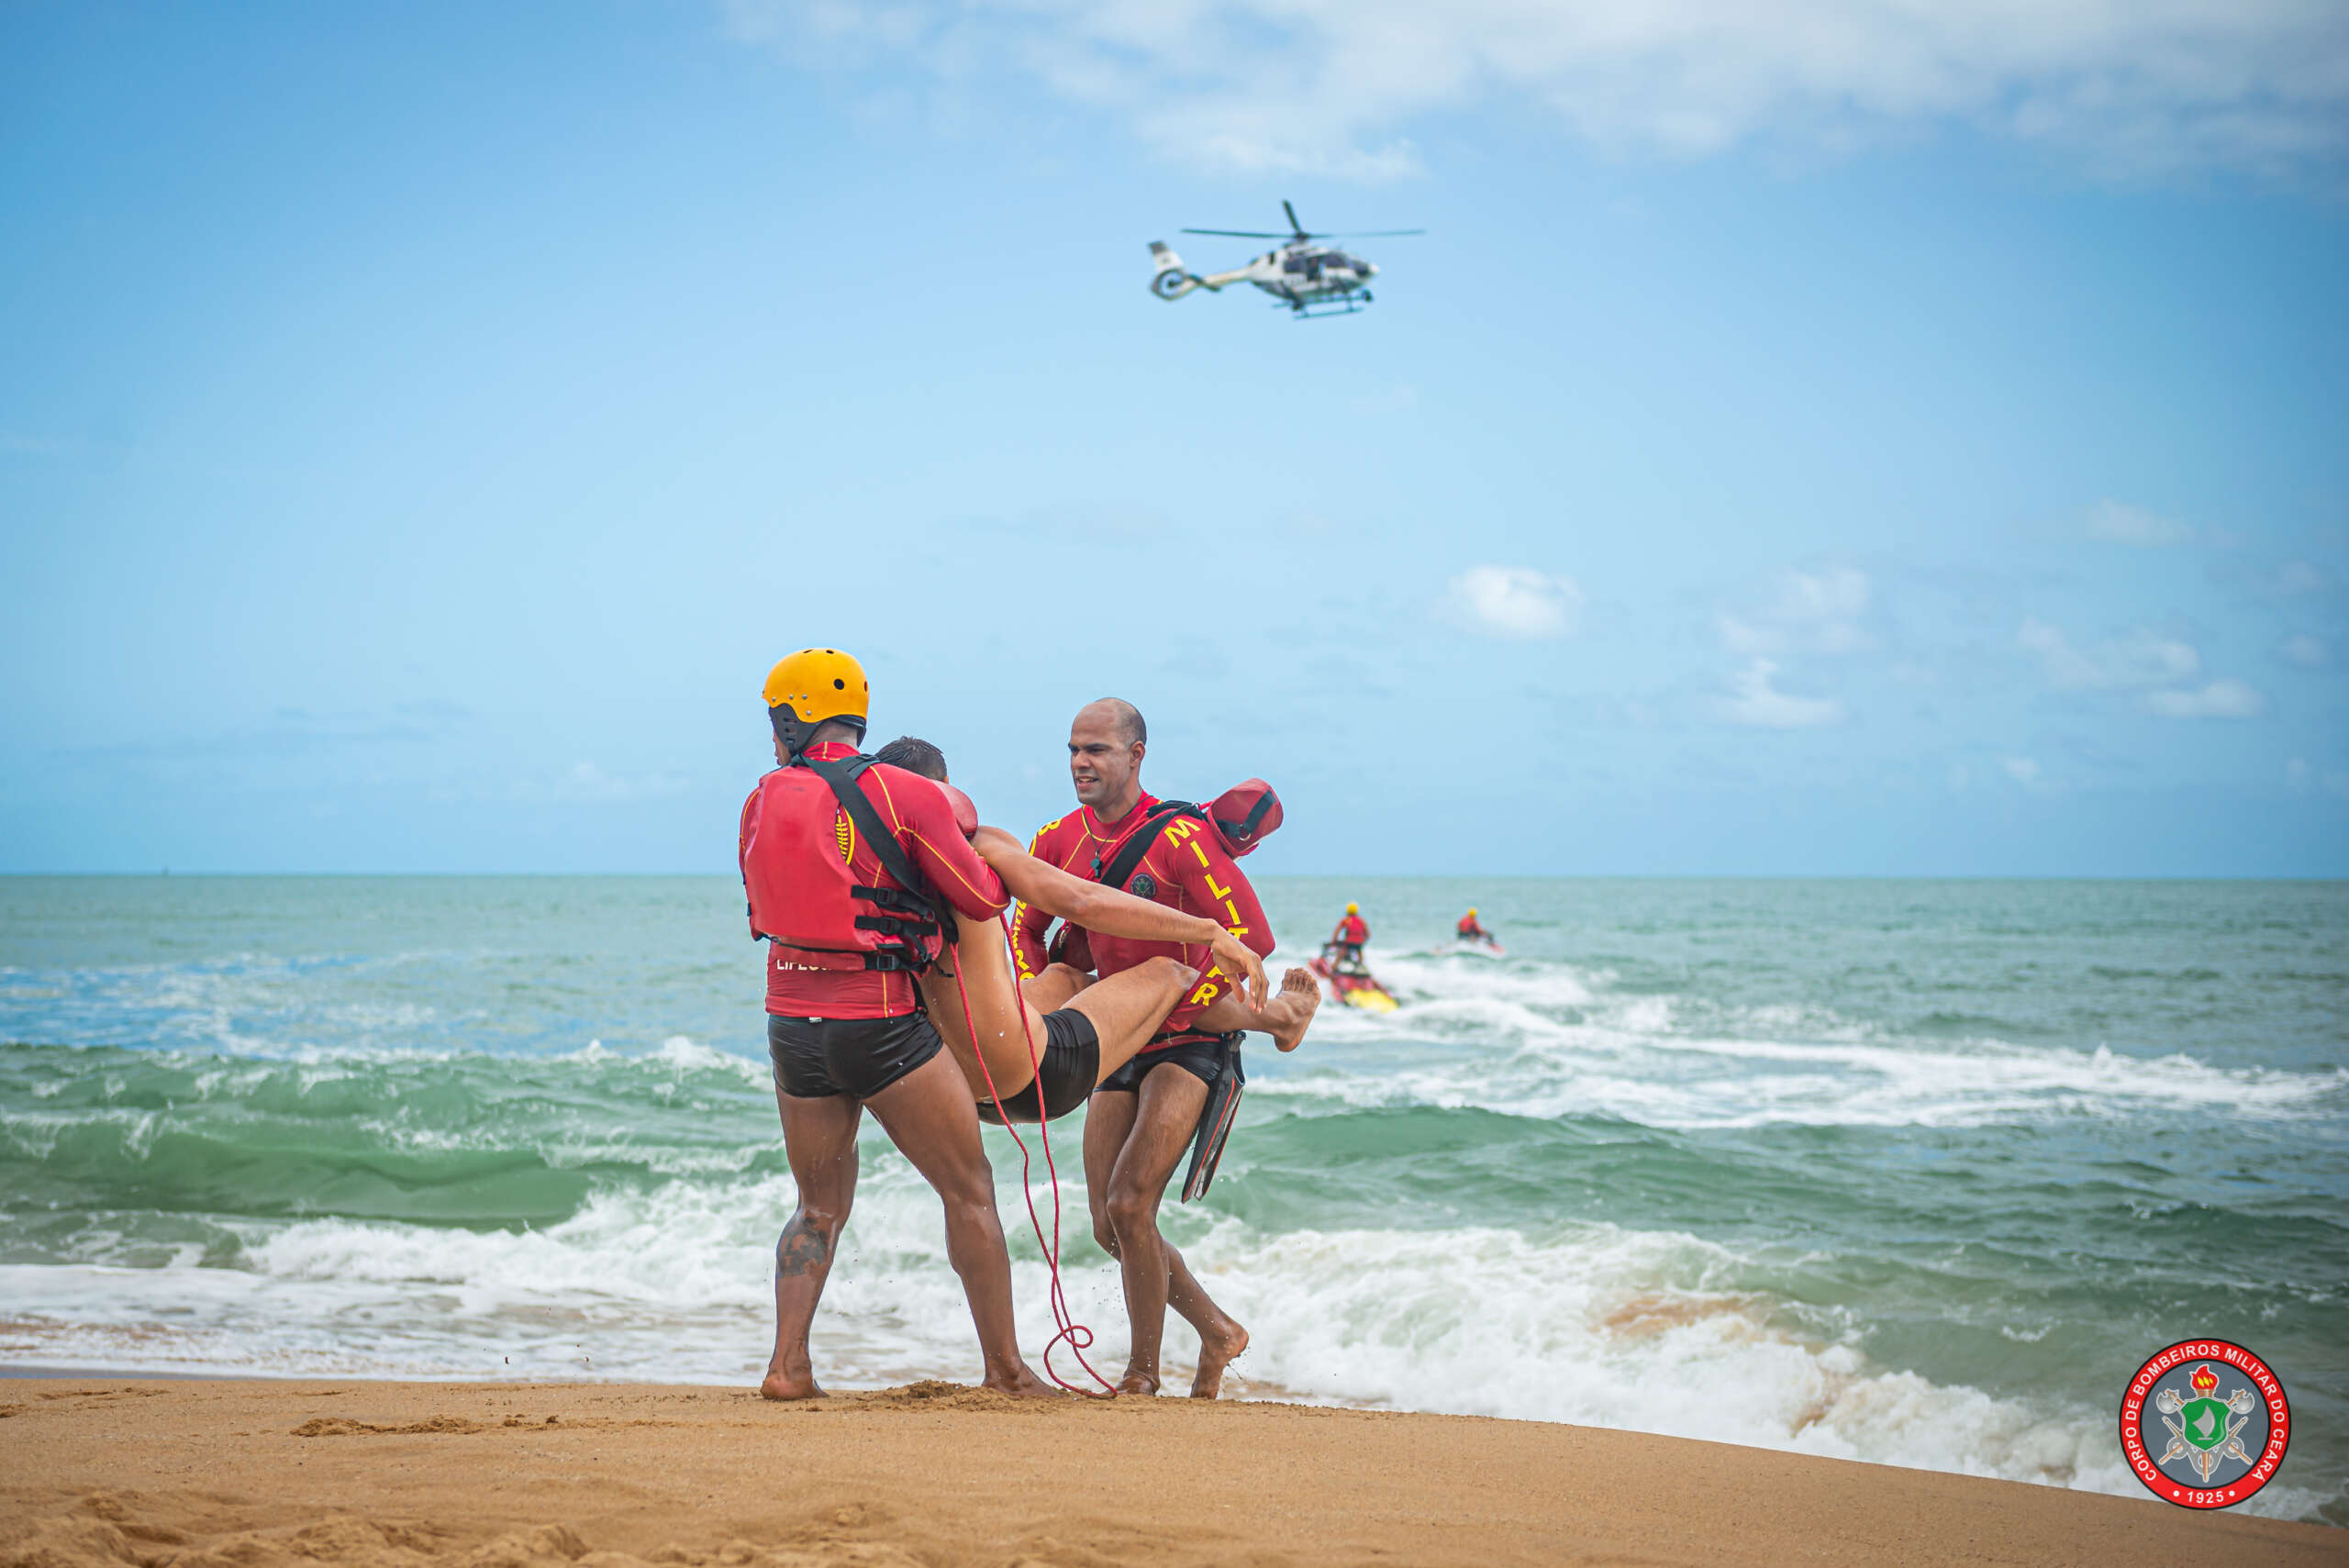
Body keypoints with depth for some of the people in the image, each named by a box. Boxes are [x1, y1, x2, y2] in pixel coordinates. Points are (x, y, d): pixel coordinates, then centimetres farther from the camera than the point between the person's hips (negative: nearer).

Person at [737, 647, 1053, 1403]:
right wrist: (998, 860, 17)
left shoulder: (760, 805, 5)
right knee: (970, 1191, 7)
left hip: (792, 1022, 4)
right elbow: (982, 898, -6)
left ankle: (787, 1365, 7)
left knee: (820, 1207, 18)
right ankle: (1006, 1369, 10)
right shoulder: (905, 793, -8)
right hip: (884, 1027, -4)